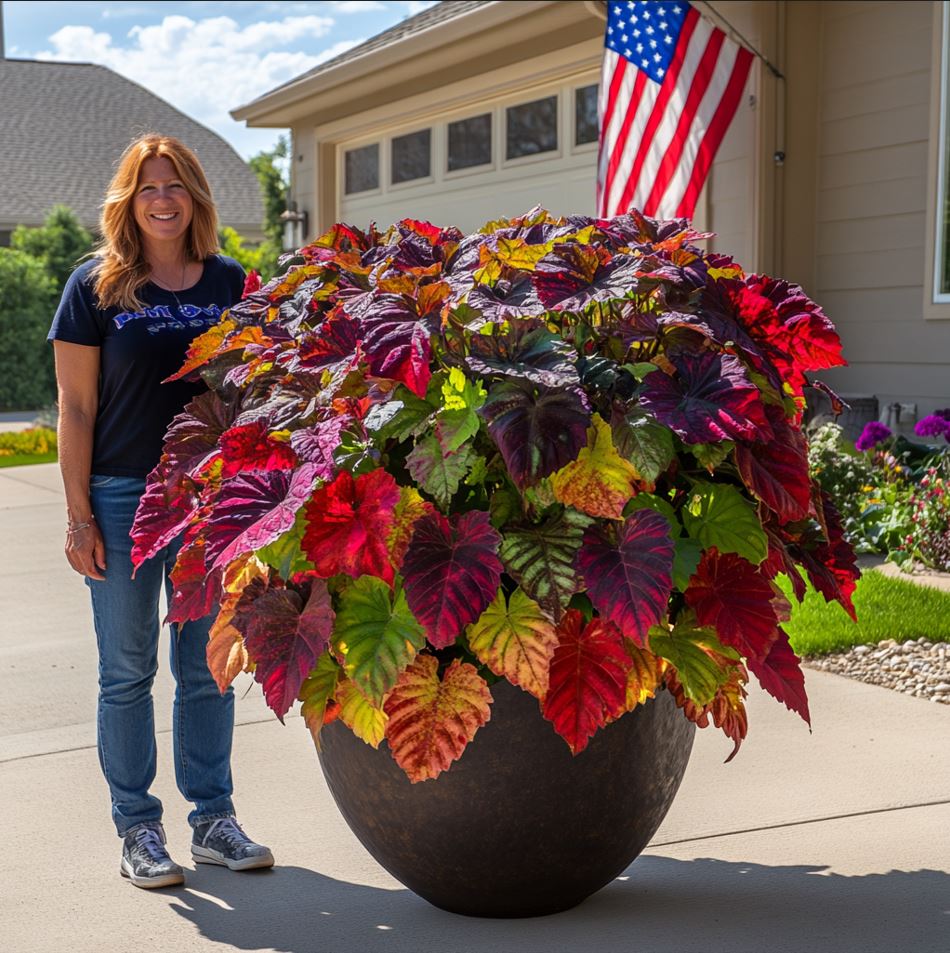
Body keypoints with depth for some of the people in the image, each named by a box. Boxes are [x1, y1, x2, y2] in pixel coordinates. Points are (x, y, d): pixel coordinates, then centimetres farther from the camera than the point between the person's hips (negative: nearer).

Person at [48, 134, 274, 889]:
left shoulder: (231, 284, 5)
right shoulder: (96, 286, -2)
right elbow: (76, 408, -2)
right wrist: (79, 514, -7)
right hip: (123, 500, -2)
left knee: (208, 669, 9)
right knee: (128, 671, 6)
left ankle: (214, 819, 21)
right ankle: (139, 832, 16)